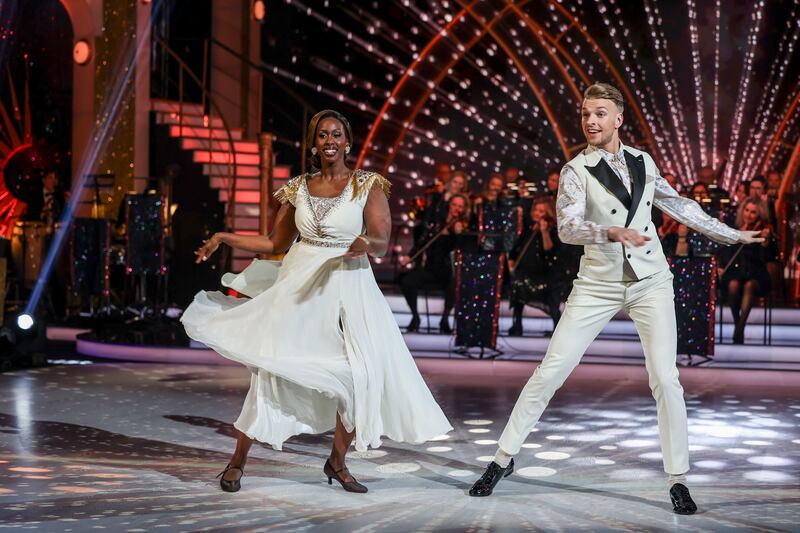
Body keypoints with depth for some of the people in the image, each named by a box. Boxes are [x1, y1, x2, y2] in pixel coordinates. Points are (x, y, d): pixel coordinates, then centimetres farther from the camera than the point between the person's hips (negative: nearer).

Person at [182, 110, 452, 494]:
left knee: (362, 376, -9)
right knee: (272, 367, -2)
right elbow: (275, 242, 16)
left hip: (348, 288, -1)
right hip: (299, 286, 1)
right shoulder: (298, 188, 8)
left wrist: (367, 243, -30)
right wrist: (224, 238, 10)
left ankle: (337, 462, 11)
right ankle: (237, 461, 9)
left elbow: (383, 243, -8)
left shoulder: (368, 185, 0)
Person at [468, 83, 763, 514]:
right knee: (550, 372, -3)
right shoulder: (576, 171, -6)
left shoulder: (642, 162, 6)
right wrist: (612, 233, -36)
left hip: (650, 282, 2)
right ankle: (504, 458, 10)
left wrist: (731, 234, 26)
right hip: (598, 284, -2)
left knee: (665, 380, -5)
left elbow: (678, 205, 20)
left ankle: (678, 481, 6)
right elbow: (567, 228, -19)